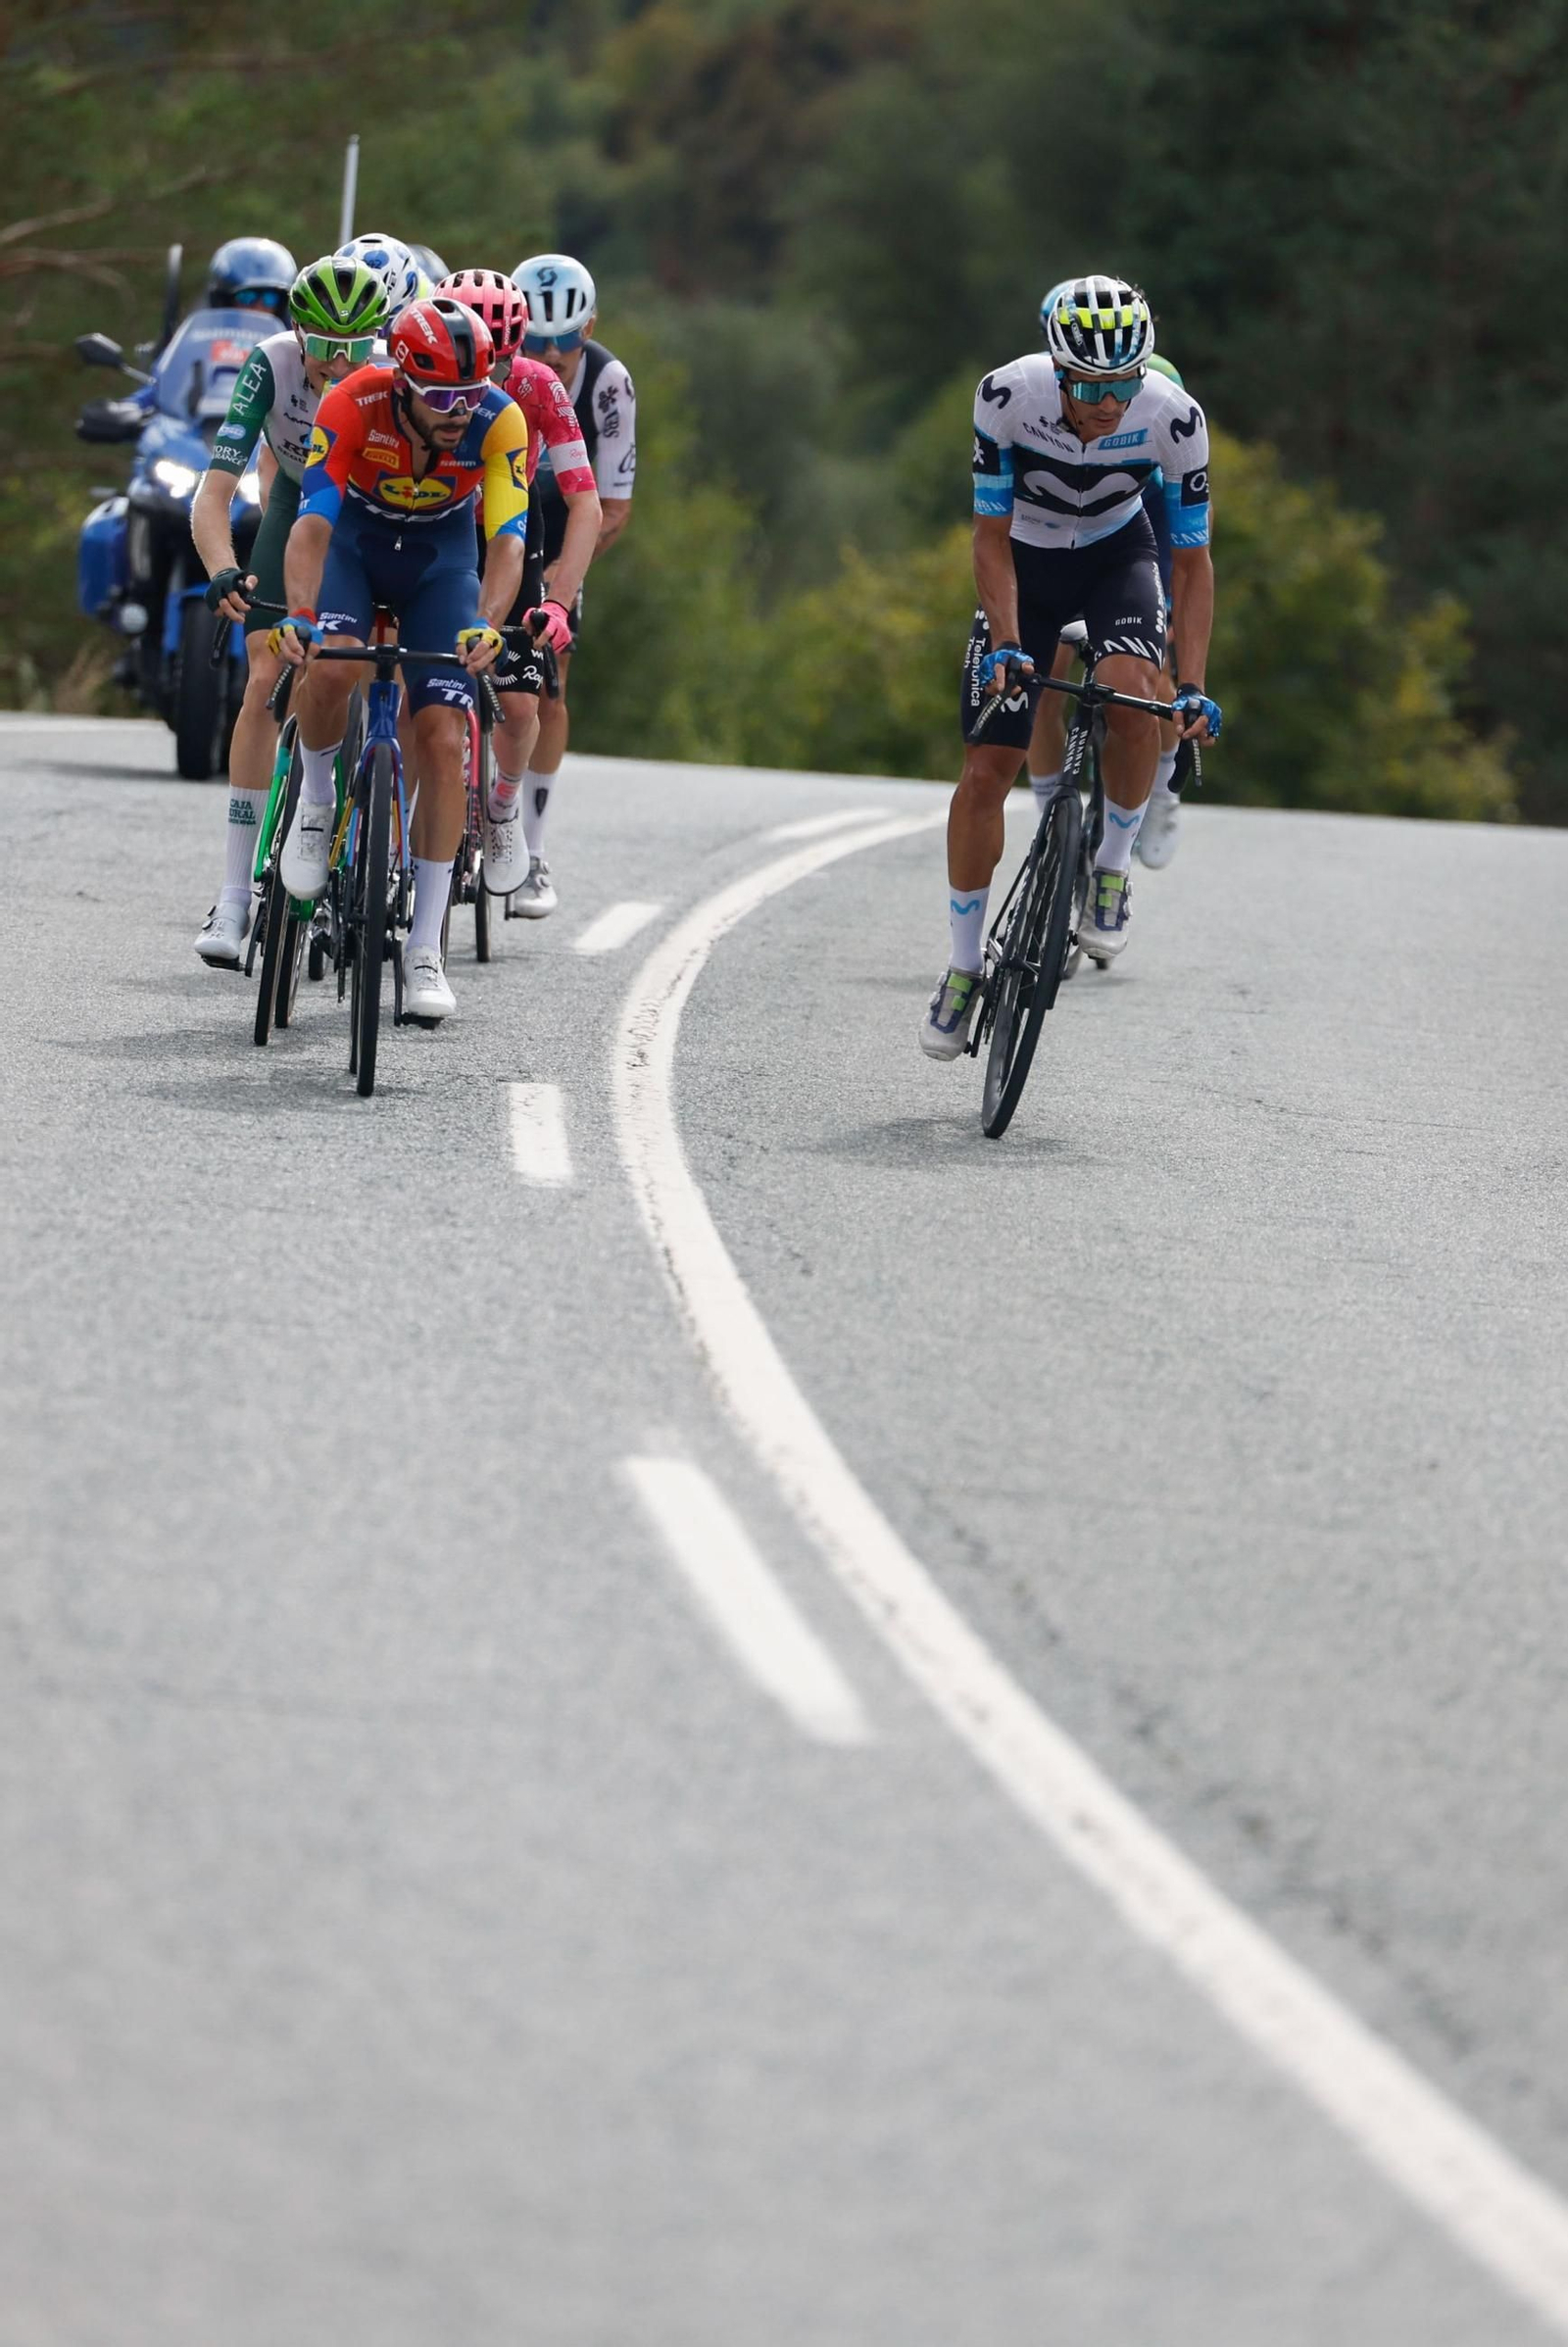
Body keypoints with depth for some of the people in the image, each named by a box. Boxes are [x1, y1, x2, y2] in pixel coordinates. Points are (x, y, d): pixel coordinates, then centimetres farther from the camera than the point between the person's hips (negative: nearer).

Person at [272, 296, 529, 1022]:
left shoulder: (499, 421, -28)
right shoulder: (352, 405, -31)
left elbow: (506, 538, -32)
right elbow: (312, 523, -36)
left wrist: (486, 625, -49)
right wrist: (299, 617, -52)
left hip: (440, 558, 1)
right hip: (353, 542, -1)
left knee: (444, 739, -11)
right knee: (331, 668, -33)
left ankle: (425, 948, -6)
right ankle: (316, 800, -1)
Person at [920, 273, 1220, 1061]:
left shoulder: (1175, 419, -28)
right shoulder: (1008, 396, -30)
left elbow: (1191, 559, -19)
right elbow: (992, 537, -20)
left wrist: (1194, 688, -25)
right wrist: (1005, 645, -32)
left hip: (1117, 558, 0)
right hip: (1025, 561, 0)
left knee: (1132, 696, -32)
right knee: (985, 772, -7)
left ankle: (1112, 866, -6)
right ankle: (963, 964, 10)